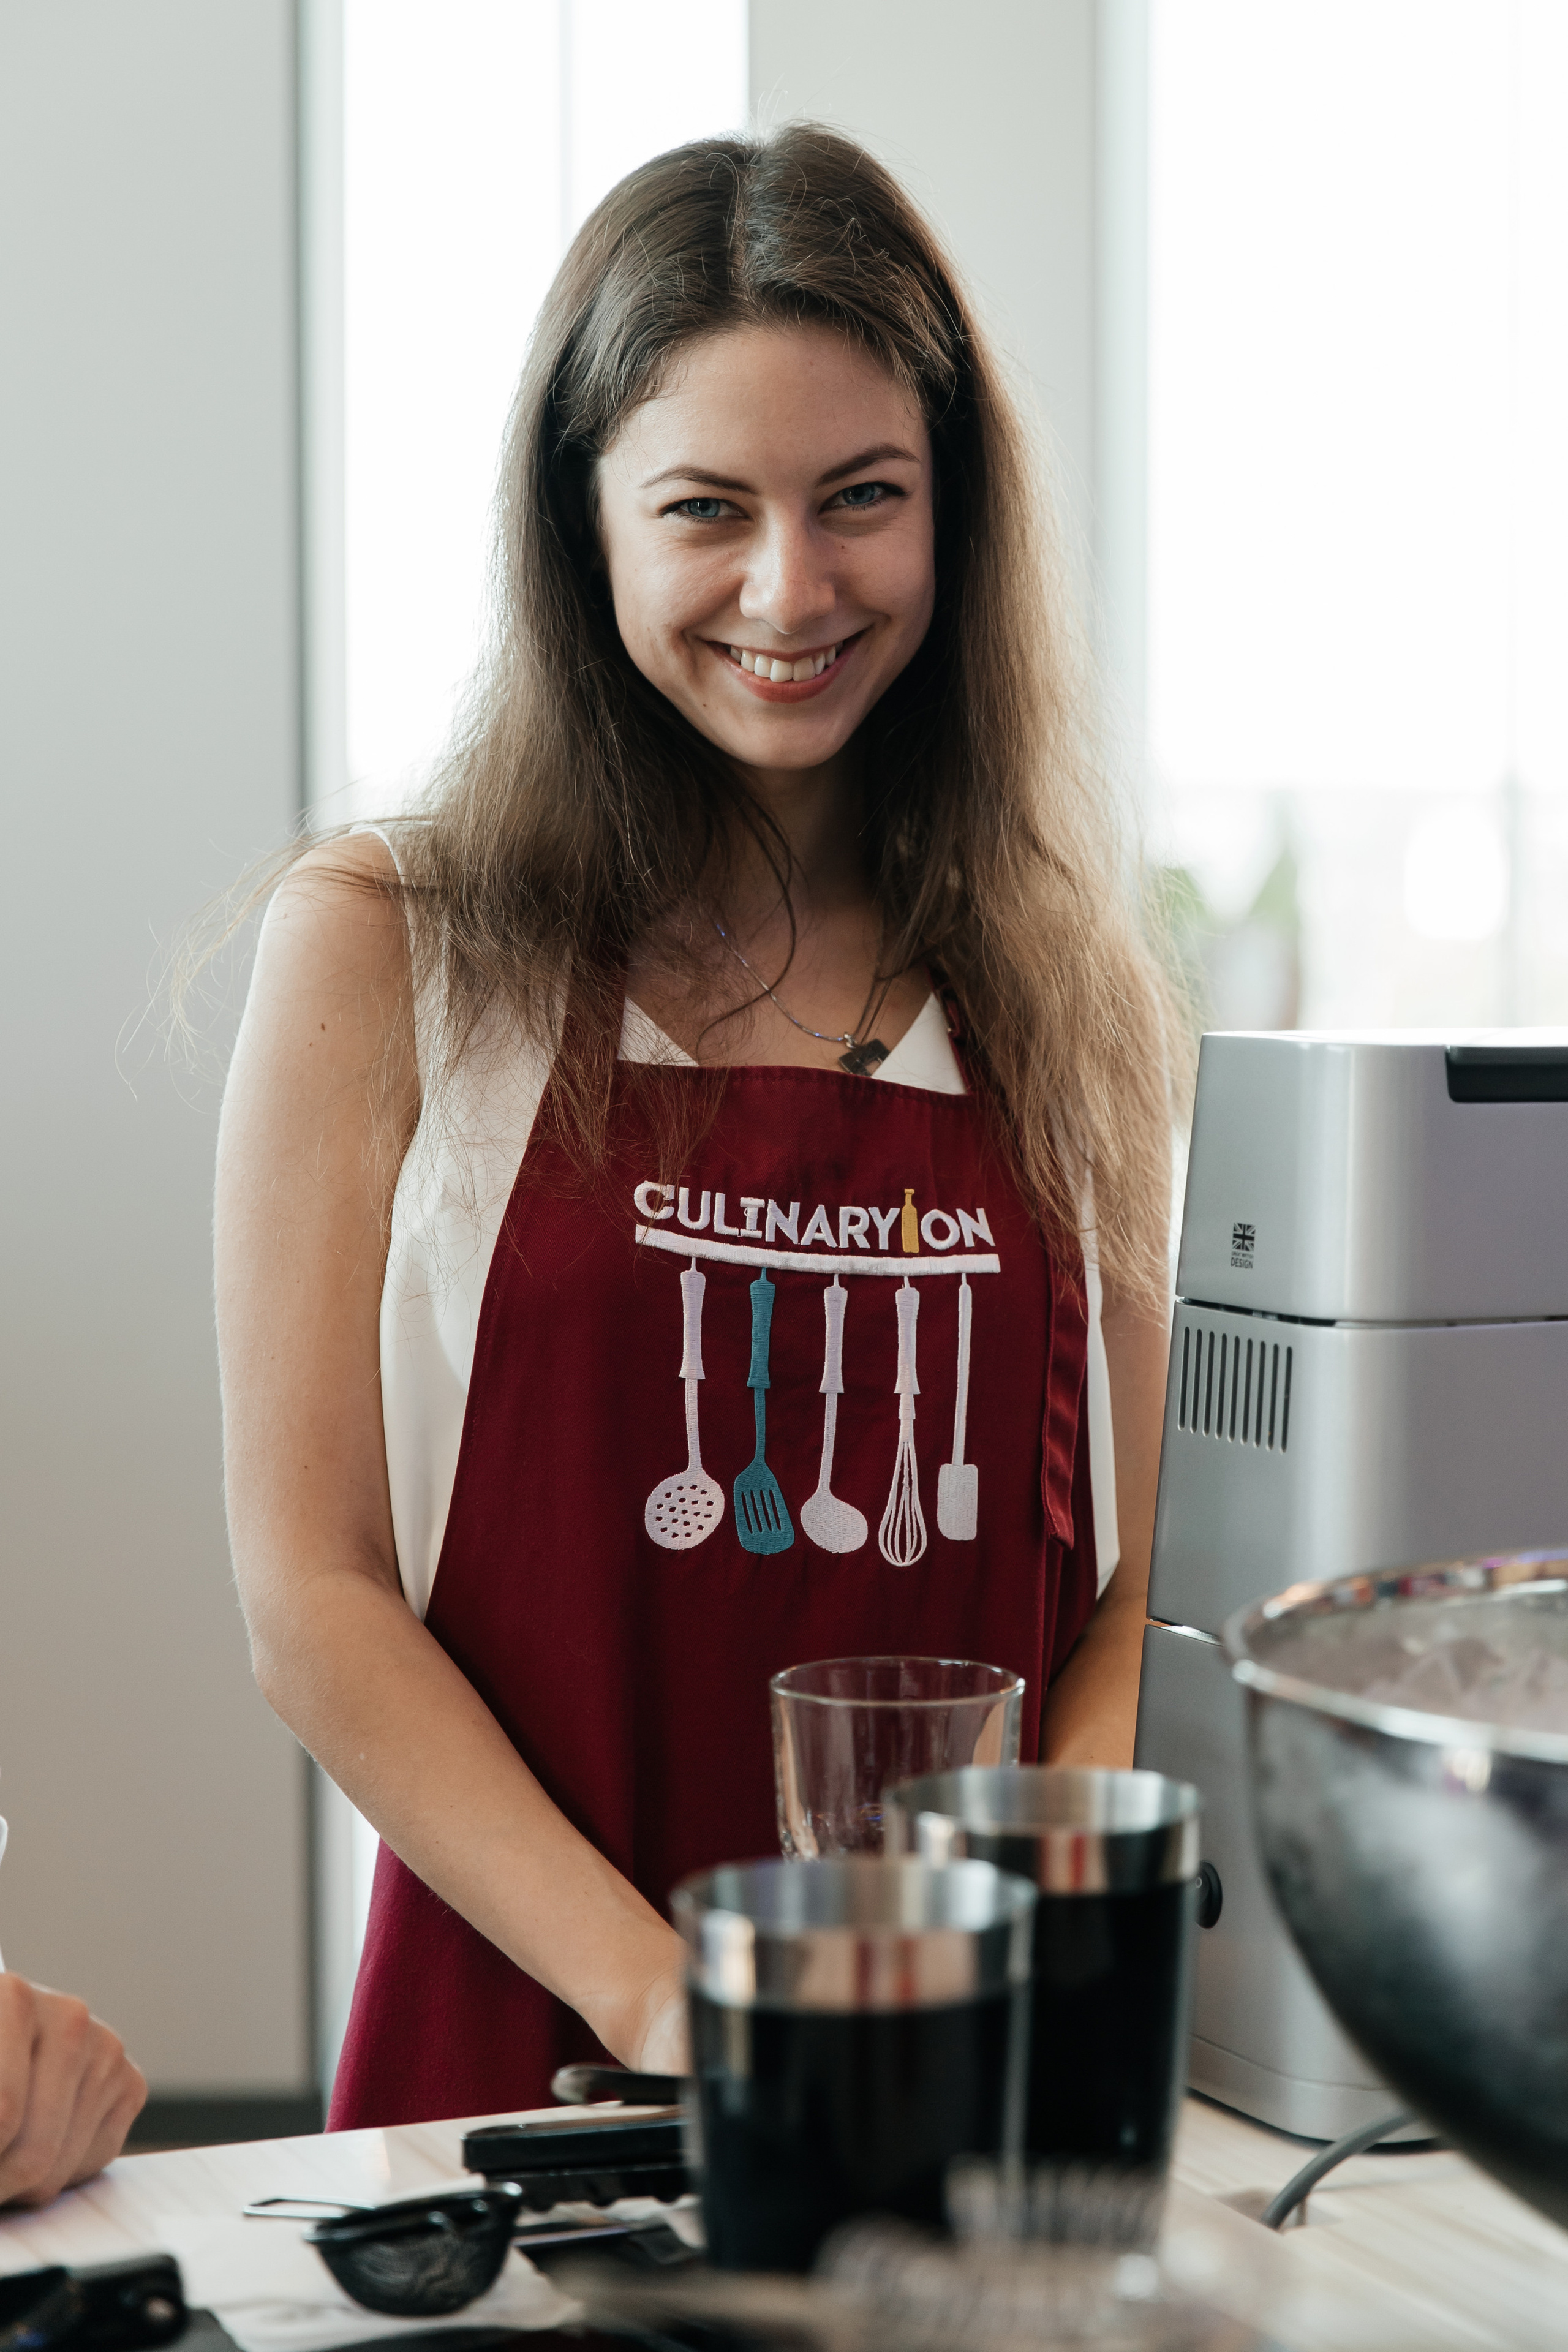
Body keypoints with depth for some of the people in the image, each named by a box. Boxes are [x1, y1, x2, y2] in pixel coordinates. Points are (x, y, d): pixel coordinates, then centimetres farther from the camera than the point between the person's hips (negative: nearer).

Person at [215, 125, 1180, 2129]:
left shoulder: (1062, 984, 11)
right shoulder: (382, 951, 2)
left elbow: (1140, 1580, 12)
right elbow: (312, 1594, -1)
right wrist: (657, 2000, -12)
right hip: (531, 2048, -2)